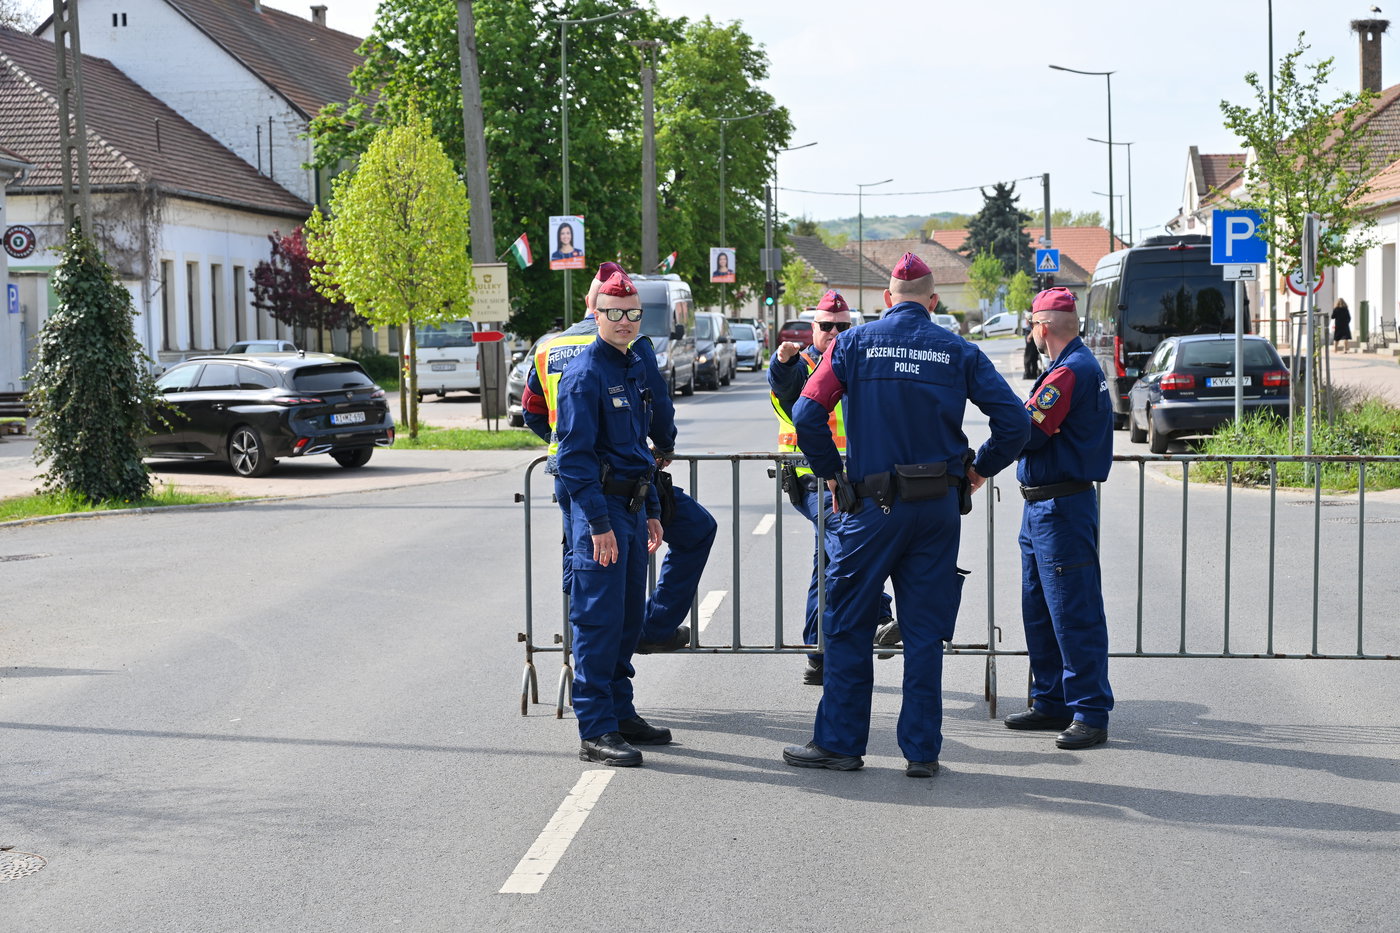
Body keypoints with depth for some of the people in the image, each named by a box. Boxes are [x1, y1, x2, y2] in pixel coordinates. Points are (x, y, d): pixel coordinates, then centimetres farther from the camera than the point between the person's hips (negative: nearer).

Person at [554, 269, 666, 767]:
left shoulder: (634, 366, 14)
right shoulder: (585, 373, -13)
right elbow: (575, 455, -17)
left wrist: (651, 511, 19)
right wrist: (598, 523, -21)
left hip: (633, 506, 9)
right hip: (600, 507, -9)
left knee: (628, 617, 14)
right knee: (599, 619, -6)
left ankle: (621, 712, 24)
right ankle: (595, 730, -2)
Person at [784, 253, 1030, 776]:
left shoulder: (855, 344, -1)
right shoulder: (959, 352, 3)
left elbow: (807, 414, -9)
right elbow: (1014, 420, -3)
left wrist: (831, 474, 3)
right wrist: (979, 469, 10)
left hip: (871, 506, -2)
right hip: (938, 509, 2)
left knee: (847, 625, 8)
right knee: (925, 630, 8)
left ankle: (839, 742, 12)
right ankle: (922, 750, 10)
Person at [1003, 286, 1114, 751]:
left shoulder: (1068, 372, -17)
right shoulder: (1083, 364, 17)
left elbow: (1025, 434, -19)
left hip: (1062, 509, -11)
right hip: (1043, 507, 11)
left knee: (1074, 613, -6)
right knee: (1039, 610, 16)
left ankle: (1091, 713, -2)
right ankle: (1052, 703, 25)